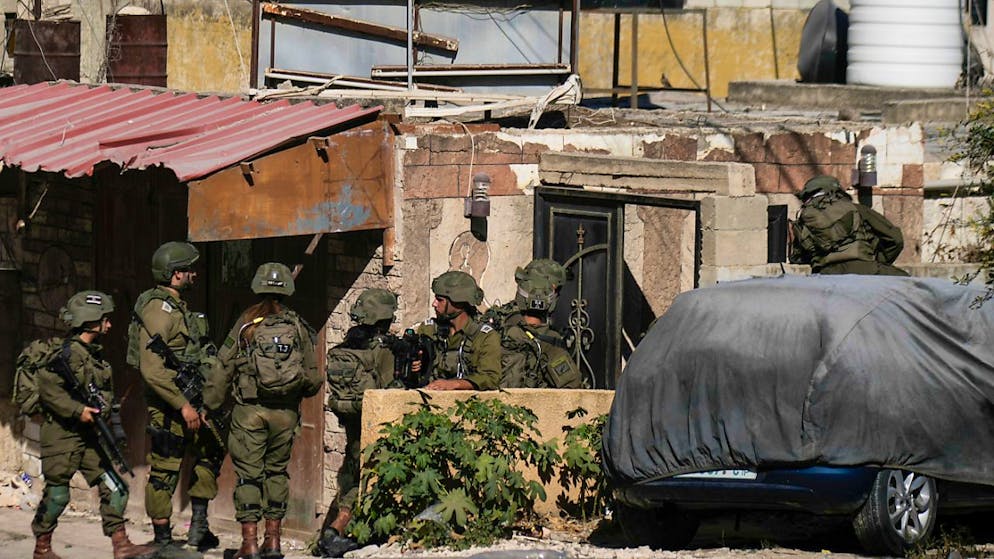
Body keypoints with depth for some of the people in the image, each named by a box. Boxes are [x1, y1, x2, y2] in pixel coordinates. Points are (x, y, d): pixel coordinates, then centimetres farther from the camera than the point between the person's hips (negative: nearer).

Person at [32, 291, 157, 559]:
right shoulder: (68, 353, -13)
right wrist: (77, 410, -24)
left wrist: (109, 422, 7)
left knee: (115, 487, 1)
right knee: (57, 493, -2)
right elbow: (48, 388, -22)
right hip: (63, 435, -8)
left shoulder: (94, 354, 14)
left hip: (90, 436, 8)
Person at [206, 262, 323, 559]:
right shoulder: (298, 327, 2)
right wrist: (299, 390, 27)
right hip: (286, 413, 2)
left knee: (249, 473, 2)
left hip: (249, 410, -2)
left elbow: (223, 369, -1)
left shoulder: (246, 324, -3)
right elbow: (314, 378, 6)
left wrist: (210, 405, 8)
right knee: (277, 471, 15)